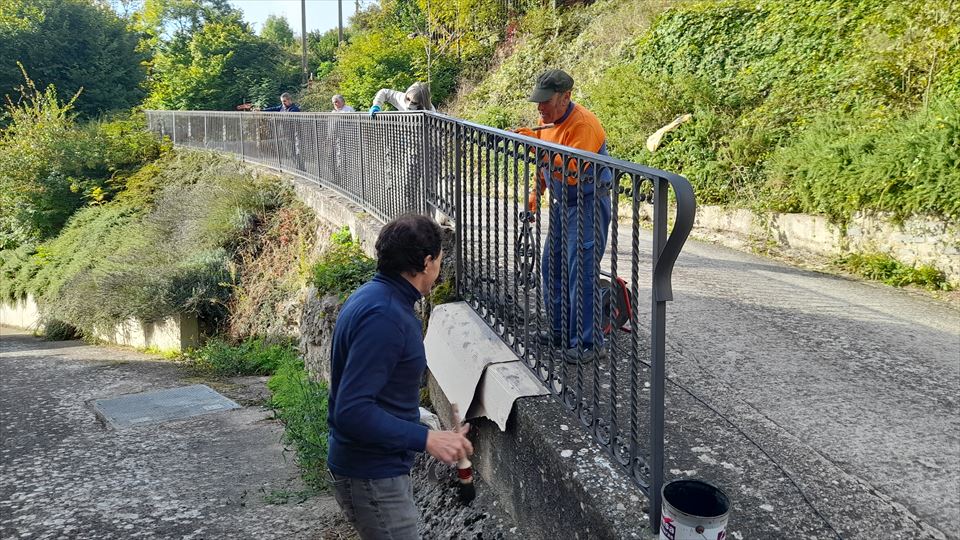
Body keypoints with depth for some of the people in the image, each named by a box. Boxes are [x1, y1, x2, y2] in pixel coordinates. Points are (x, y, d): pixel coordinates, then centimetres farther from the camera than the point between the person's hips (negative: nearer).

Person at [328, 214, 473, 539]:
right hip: (372, 477, -10)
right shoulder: (383, 316, -26)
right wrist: (426, 439, -28)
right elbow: (352, 411, -30)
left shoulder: (373, 295, 6)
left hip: (378, 467, 10)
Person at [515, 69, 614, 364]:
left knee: (581, 272, -11)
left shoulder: (583, 124, -22)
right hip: (561, 204, 9)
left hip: (588, 204, -9)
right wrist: (537, 191, 15)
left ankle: (587, 343, -3)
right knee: (552, 267, 13)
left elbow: (571, 171, -31)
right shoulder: (547, 120, 6)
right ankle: (560, 330, 26)